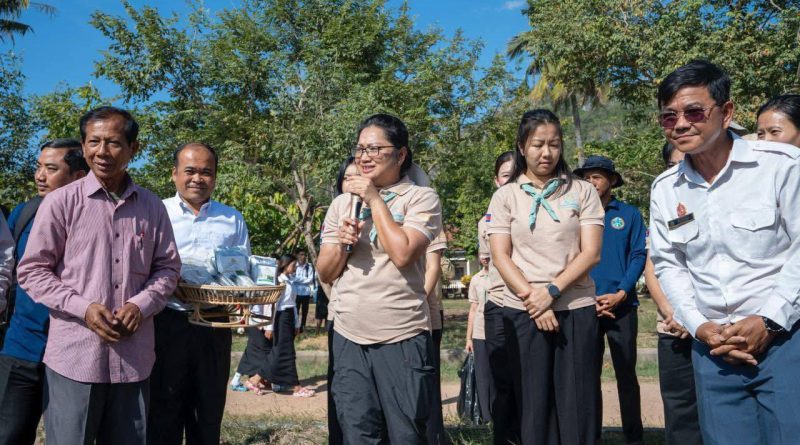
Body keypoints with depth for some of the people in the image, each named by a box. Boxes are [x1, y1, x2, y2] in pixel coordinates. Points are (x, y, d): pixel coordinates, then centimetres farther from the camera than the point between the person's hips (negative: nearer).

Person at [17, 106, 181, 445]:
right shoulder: (60, 202, -3)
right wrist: (83, 307, -14)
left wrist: (141, 305, -7)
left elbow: (168, 267, 11)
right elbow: (32, 271, -1)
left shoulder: (152, 206, 6)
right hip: (74, 356, -3)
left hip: (134, 357, 3)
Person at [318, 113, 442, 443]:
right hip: (348, 340, 4)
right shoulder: (341, 203, 11)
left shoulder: (421, 198, -3)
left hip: (403, 340, -4)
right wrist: (341, 244, -9)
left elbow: (403, 254, -19)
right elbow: (325, 274, 12)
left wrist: (375, 200, -11)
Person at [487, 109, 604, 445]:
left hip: (576, 309, 0)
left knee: (577, 403, 3)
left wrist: (551, 291, -13)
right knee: (533, 402, 6)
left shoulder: (582, 192, 5)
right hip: (523, 312, 0)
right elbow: (500, 257, -1)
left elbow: (591, 252, -2)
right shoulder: (506, 196, 6)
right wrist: (532, 298, -12)